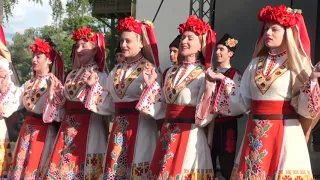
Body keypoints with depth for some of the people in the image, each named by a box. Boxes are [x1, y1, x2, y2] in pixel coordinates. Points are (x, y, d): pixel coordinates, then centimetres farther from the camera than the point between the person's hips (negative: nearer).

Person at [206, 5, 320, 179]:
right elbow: (242, 102, 9)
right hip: (255, 135, 4)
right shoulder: (256, 64, 10)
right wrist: (223, 80, 6)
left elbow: (305, 110, -10)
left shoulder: (296, 65, -2)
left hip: (285, 134, -4)